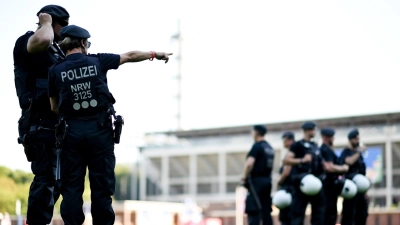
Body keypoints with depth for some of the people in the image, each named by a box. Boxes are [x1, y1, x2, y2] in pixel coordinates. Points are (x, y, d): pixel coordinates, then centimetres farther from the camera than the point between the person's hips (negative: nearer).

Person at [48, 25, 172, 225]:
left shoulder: (56, 70, 2)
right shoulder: (97, 61, 1)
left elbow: (54, 107, 8)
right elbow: (130, 56, 14)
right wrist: (155, 54, 28)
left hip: (73, 131, 1)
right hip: (99, 129, 0)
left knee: (72, 187, 3)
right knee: (101, 186, 5)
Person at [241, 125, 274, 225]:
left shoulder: (257, 146, -11)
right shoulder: (269, 147, 15)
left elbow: (249, 163, -21)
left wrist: (244, 177, -10)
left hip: (257, 180, -8)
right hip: (267, 180, 8)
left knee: (253, 211, -9)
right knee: (266, 210, 9)